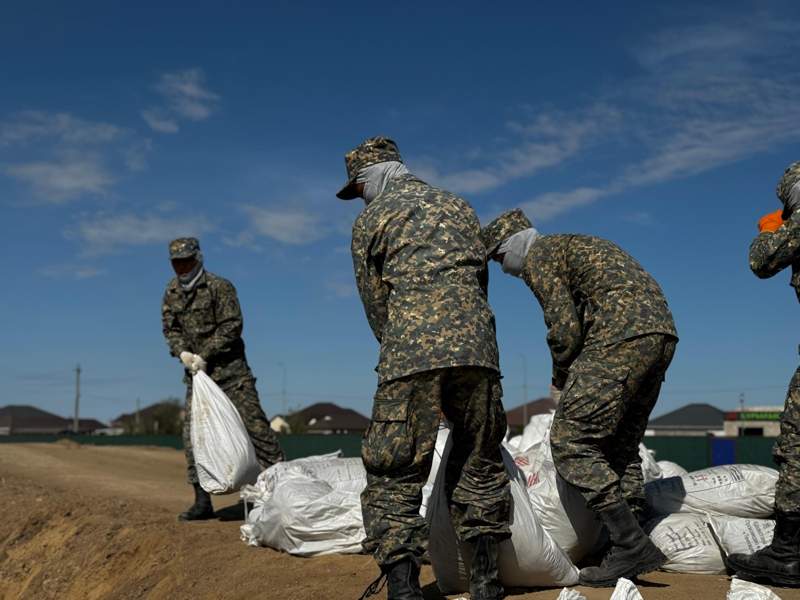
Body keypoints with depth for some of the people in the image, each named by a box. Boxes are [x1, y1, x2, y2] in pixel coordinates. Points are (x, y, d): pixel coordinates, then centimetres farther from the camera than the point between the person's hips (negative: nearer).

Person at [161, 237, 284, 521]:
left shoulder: (219, 287, -9)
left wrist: (204, 355, -17)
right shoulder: (171, 293, 9)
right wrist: (182, 352, -9)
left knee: (253, 423, -8)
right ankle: (203, 502, 10)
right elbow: (170, 329, 11)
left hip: (229, 369, -5)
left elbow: (232, 326, -14)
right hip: (196, 372, 6)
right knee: (193, 435, 2)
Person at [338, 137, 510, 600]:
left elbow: (376, 304, 12)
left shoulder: (370, 221, 12)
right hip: (478, 348, 5)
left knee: (396, 476, 1)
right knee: (479, 467, 16)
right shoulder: (459, 207, 24)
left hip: (411, 355, -4)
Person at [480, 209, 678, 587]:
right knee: (621, 445, 16)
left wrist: (560, 380, 6)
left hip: (622, 338, -10)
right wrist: (575, 380, 22)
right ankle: (628, 546, 14)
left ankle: (631, 546, -11)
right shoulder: (575, 246, 31)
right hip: (662, 334, 10)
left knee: (571, 442, -7)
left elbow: (565, 324, -8)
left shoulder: (537, 257, 3)